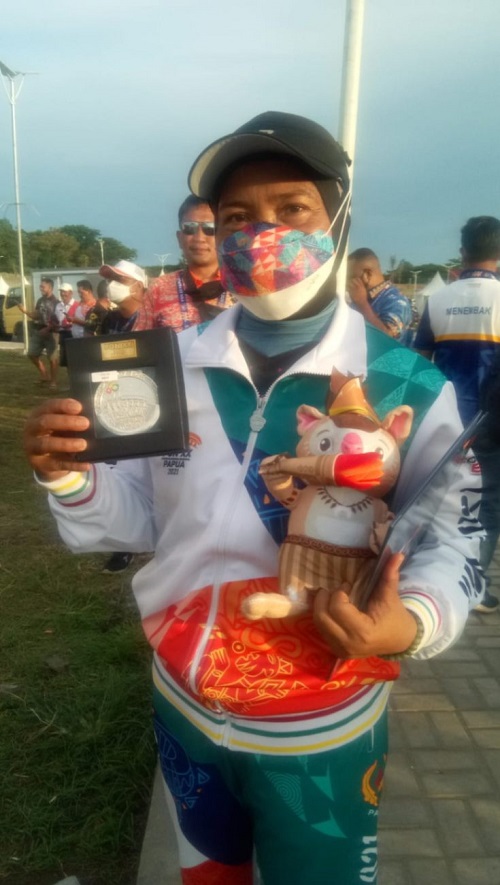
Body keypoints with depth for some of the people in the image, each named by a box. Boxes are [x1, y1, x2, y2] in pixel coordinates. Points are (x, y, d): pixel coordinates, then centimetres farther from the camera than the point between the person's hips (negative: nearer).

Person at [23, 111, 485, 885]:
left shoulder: (408, 386, -16)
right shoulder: (175, 365, -7)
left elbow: (452, 538, -11)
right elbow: (141, 516, -1)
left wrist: (413, 620, -31)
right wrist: (69, 476, -20)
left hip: (322, 732, -3)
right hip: (184, 706, 4)